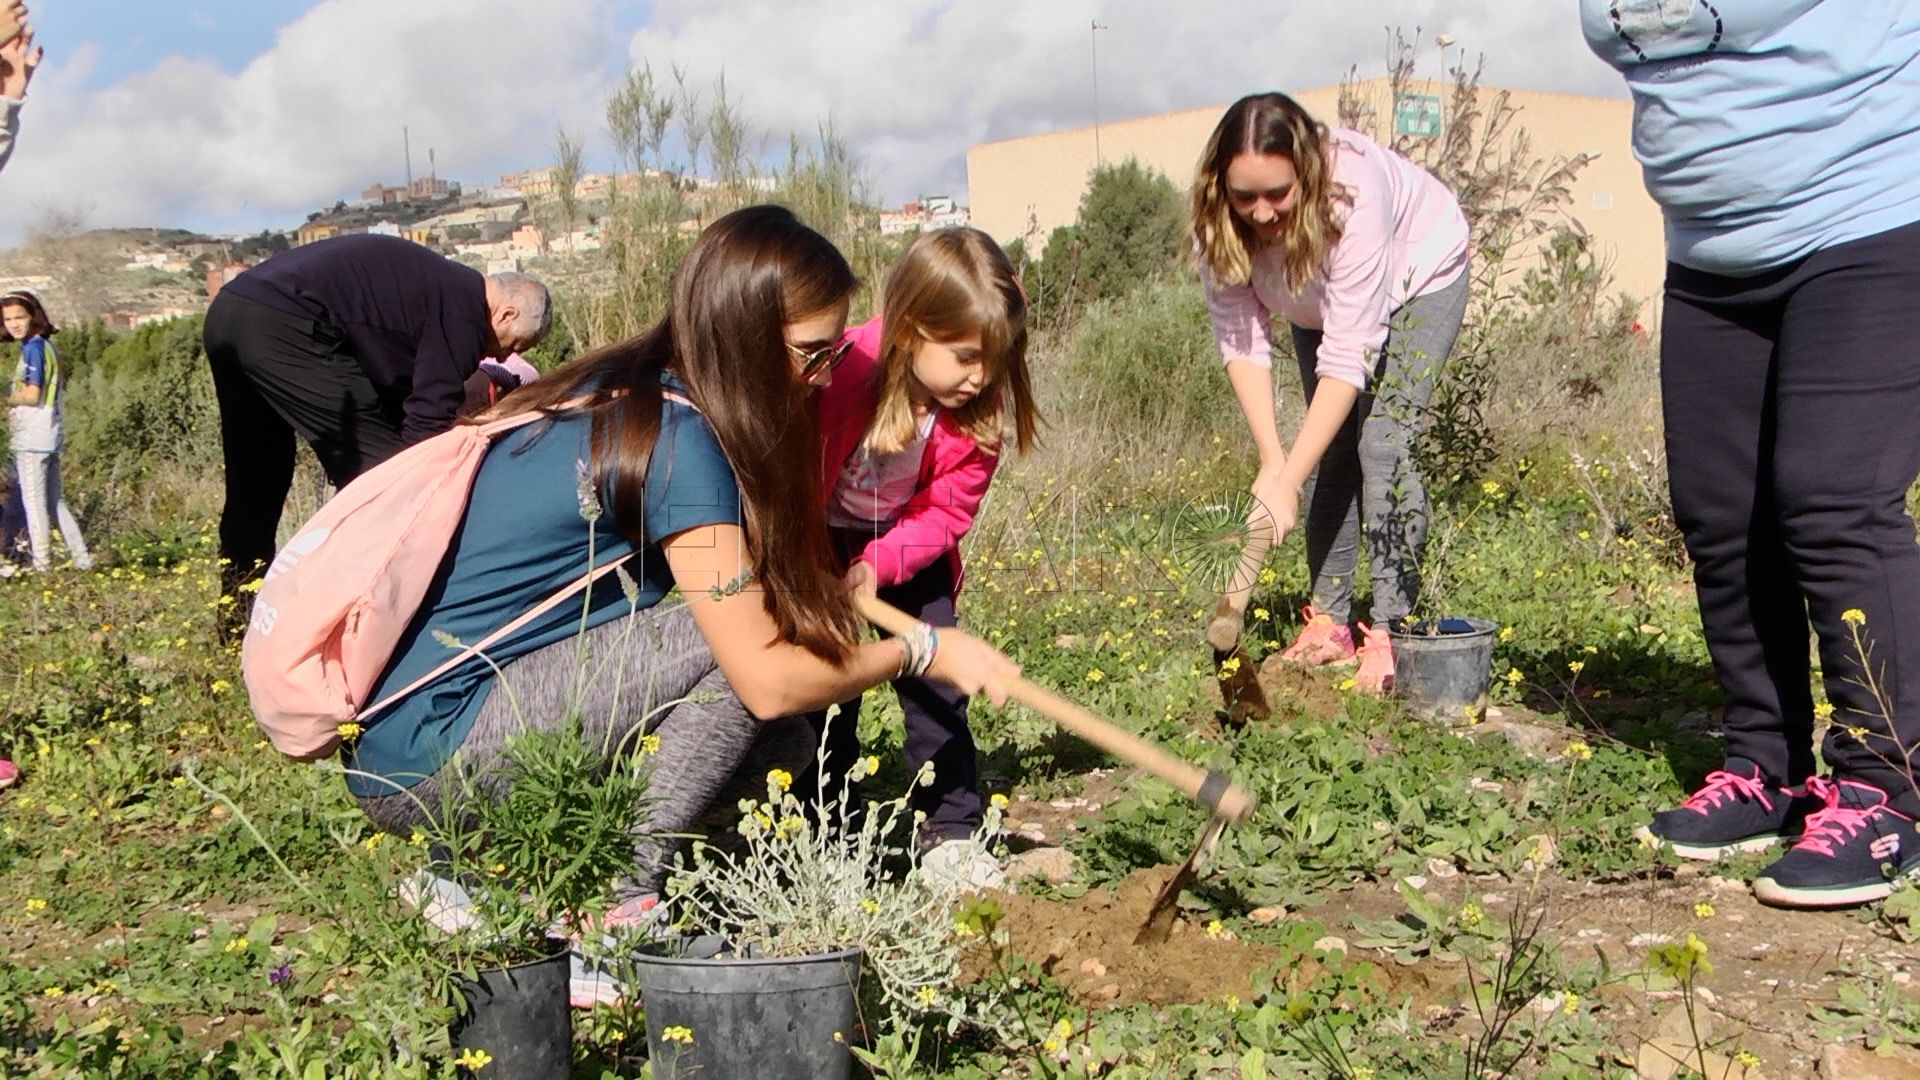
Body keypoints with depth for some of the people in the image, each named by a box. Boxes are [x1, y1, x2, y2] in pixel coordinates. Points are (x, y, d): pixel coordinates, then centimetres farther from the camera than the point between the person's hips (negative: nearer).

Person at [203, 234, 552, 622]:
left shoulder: (435, 283, 25)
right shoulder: (463, 307, -4)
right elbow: (431, 417, -9)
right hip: (284, 327, -11)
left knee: (256, 481, 21)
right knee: (376, 472, -3)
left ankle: (239, 614, 31)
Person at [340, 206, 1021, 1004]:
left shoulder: (624, 393, 7)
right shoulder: (676, 438, -20)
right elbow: (768, 680, -18)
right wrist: (920, 653, -5)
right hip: (421, 757, -9)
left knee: (780, 745, 3)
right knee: (738, 641, -18)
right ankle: (611, 916, -9)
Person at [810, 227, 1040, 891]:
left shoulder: (978, 410, -20)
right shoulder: (841, 375, -34)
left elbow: (948, 511, -15)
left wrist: (878, 565, -28)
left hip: (906, 542, 3)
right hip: (818, 539, -3)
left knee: (935, 673, -1)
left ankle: (950, 830, 9)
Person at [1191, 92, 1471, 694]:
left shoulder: (1353, 195, -42)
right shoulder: (1218, 220, -29)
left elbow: (1348, 356, -41)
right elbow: (1240, 339, -25)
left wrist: (1287, 482, -43)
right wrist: (1271, 460, -34)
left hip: (1419, 276, -4)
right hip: (1319, 296, 5)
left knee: (1384, 446, -17)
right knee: (1330, 447, -1)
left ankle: (1390, 632, -14)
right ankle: (1329, 622, 5)